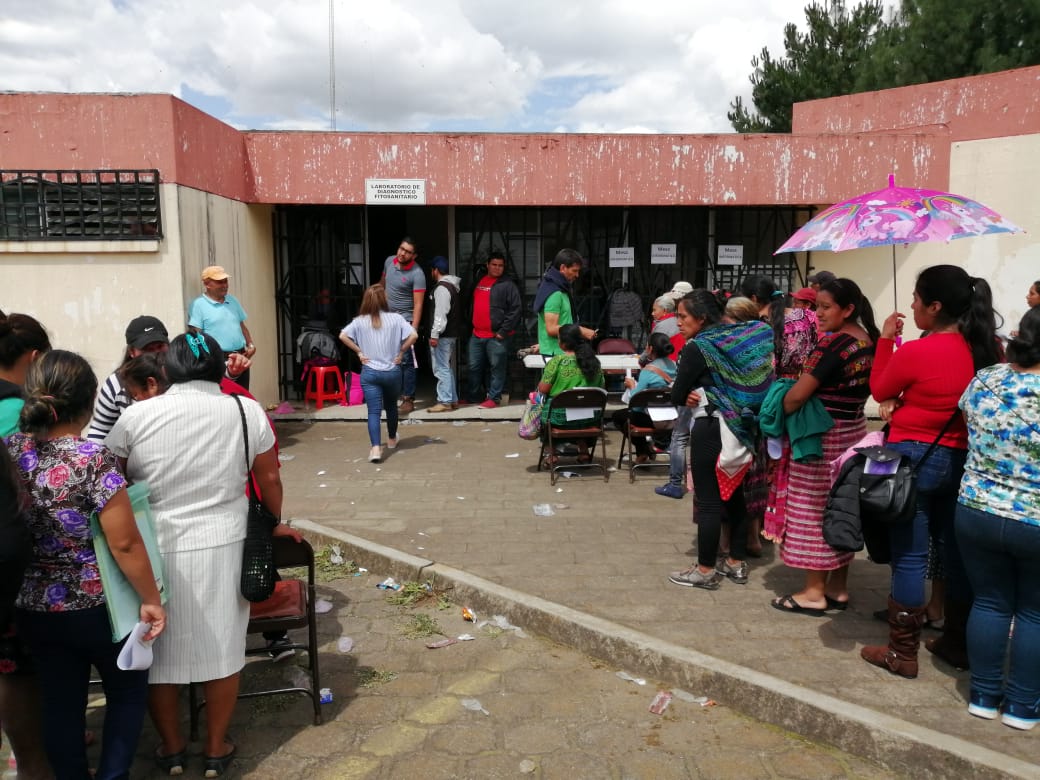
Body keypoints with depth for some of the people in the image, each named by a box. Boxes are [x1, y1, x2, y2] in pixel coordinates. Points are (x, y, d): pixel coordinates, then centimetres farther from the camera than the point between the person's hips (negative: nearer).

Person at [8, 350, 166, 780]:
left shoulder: (10, 450, -6)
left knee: (60, 702, 18)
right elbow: (124, 543, -21)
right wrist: (150, 599, -10)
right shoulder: (93, 459, -23)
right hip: (97, 606, -5)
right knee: (127, 691, 18)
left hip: (34, 608, 5)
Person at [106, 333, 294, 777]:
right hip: (221, 545, 0)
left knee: (157, 651, 18)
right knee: (221, 648, 14)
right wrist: (276, 523, 22)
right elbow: (269, 479, 5)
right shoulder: (246, 411, -4)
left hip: (154, 548, 0)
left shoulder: (136, 415, -6)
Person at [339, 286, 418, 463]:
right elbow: (413, 335, -15)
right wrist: (401, 352, -3)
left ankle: (375, 448, -17)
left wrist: (359, 352, -3)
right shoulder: (395, 318, -5)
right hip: (392, 371, 1)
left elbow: (343, 336, -12)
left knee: (374, 412, -2)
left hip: (369, 372, 0)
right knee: (391, 406, 23)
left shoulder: (360, 321, -2)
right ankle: (392, 439, 41)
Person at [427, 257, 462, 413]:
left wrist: (434, 335, -21)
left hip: (443, 335, -10)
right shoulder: (453, 285, 15)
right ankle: (453, 400, 20)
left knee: (441, 368, -6)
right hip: (453, 332, 10)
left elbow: (440, 314, -22)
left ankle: (445, 402, -5)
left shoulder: (441, 288, -15)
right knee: (447, 367, 17)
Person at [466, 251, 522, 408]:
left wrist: (503, 331, -13)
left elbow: (516, 309, -11)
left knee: (497, 367, -2)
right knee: (474, 367, 12)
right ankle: (472, 396, 23)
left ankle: (493, 398, 5)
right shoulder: (480, 282, 16)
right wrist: (471, 325, 19)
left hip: (497, 336, -7)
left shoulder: (508, 285, -5)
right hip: (477, 334, 7)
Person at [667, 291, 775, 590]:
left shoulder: (697, 347, -13)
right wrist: (707, 394, 4)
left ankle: (706, 570, 9)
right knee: (734, 494, 15)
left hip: (711, 428, -8)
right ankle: (737, 563, 25)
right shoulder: (738, 339, 8)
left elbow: (677, 396, -10)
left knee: (708, 500, 0)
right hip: (739, 426, 8)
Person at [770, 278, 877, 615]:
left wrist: (778, 416, -5)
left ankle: (814, 592, 9)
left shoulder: (833, 345, -20)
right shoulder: (869, 342, 7)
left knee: (814, 511, 1)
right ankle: (838, 588, 23)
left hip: (822, 436, -9)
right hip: (854, 432, 9)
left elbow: (796, 396, -22)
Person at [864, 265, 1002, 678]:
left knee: (909, 556, 2)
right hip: (962, 459, 6)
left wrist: (886, 339, 3)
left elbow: (879, 390, -2)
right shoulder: (987, 350, 1)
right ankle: (959, 643, 30)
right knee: (956, 552, 16)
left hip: (913, 458, -6)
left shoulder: (915, 352, -19)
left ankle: (903, 652, 12)